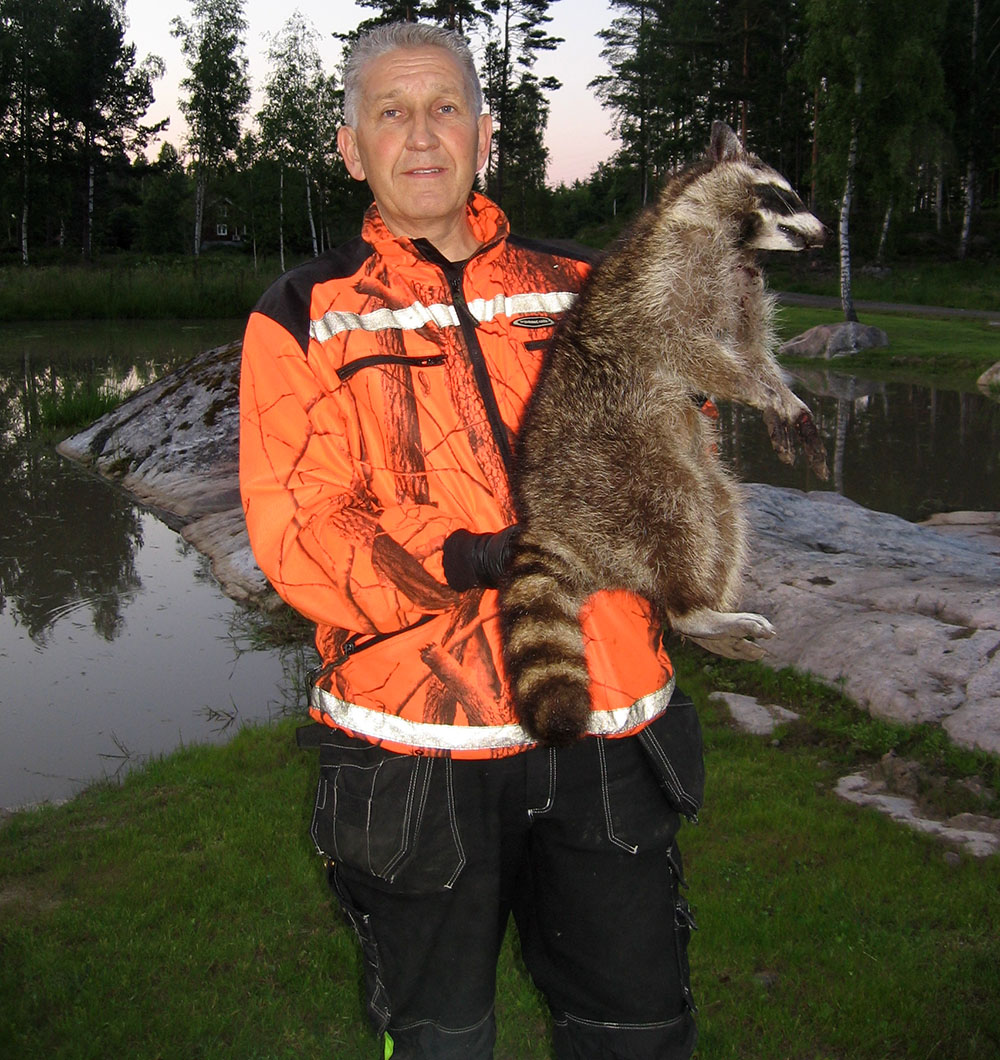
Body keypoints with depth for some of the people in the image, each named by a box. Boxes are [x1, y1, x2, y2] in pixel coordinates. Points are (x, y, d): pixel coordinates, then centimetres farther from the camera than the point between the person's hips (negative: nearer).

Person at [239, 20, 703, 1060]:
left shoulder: (579, 290, 10)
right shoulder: (302, 318, 2)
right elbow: (297, 530, -9)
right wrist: (462, 563, -24)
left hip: (604, 725, 3)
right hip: (419, 736, -2)